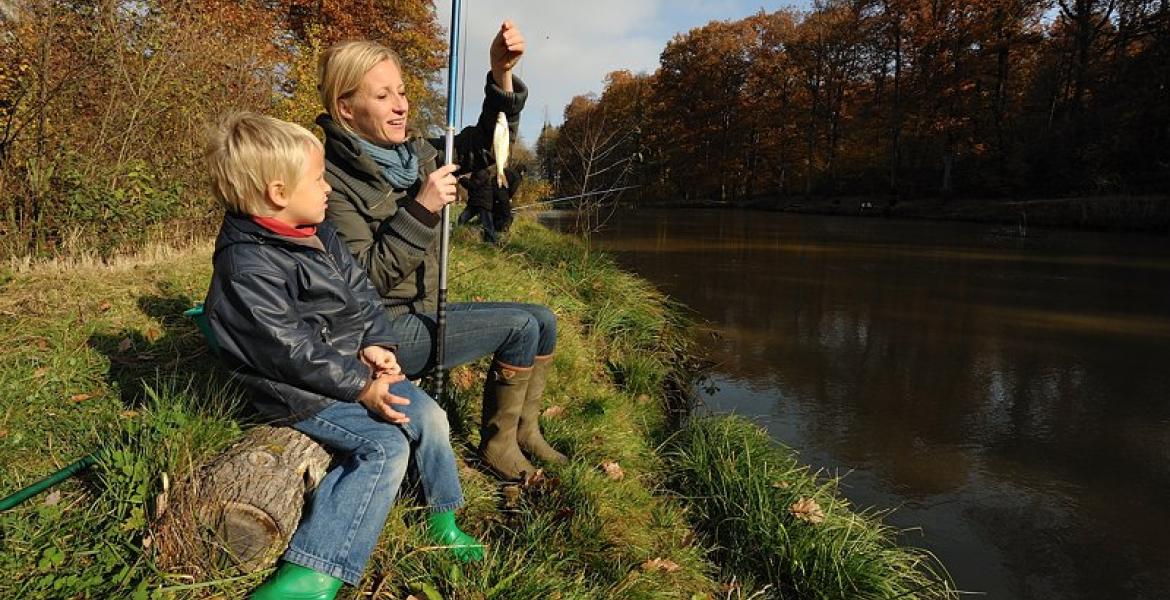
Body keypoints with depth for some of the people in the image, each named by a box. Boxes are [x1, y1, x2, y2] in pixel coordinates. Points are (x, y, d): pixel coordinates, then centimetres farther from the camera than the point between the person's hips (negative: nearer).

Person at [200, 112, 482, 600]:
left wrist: (376, 344, -8)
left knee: (428, 414, 2)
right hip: (299, 390, -8)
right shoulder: (247, 267, -23)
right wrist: (359, 388, -23)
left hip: (353, 365, 9)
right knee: (385, 444, -23)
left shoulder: (318, 234, 5)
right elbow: (291, 350, -25)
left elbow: (361, 291, 9)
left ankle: (443, 518, 23)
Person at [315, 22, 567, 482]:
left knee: (543, 320, 5)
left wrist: (502, 74, -6)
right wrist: (421, 210, -28)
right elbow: (365, 280, -22)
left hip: (422, 311, 8)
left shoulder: (413, 152, 4)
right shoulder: (333, 180, -18)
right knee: (521, 326, -14)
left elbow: (485, 145, 9)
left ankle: (524, 431, 20)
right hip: (383, 330, -8)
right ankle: (496, 443, 6)